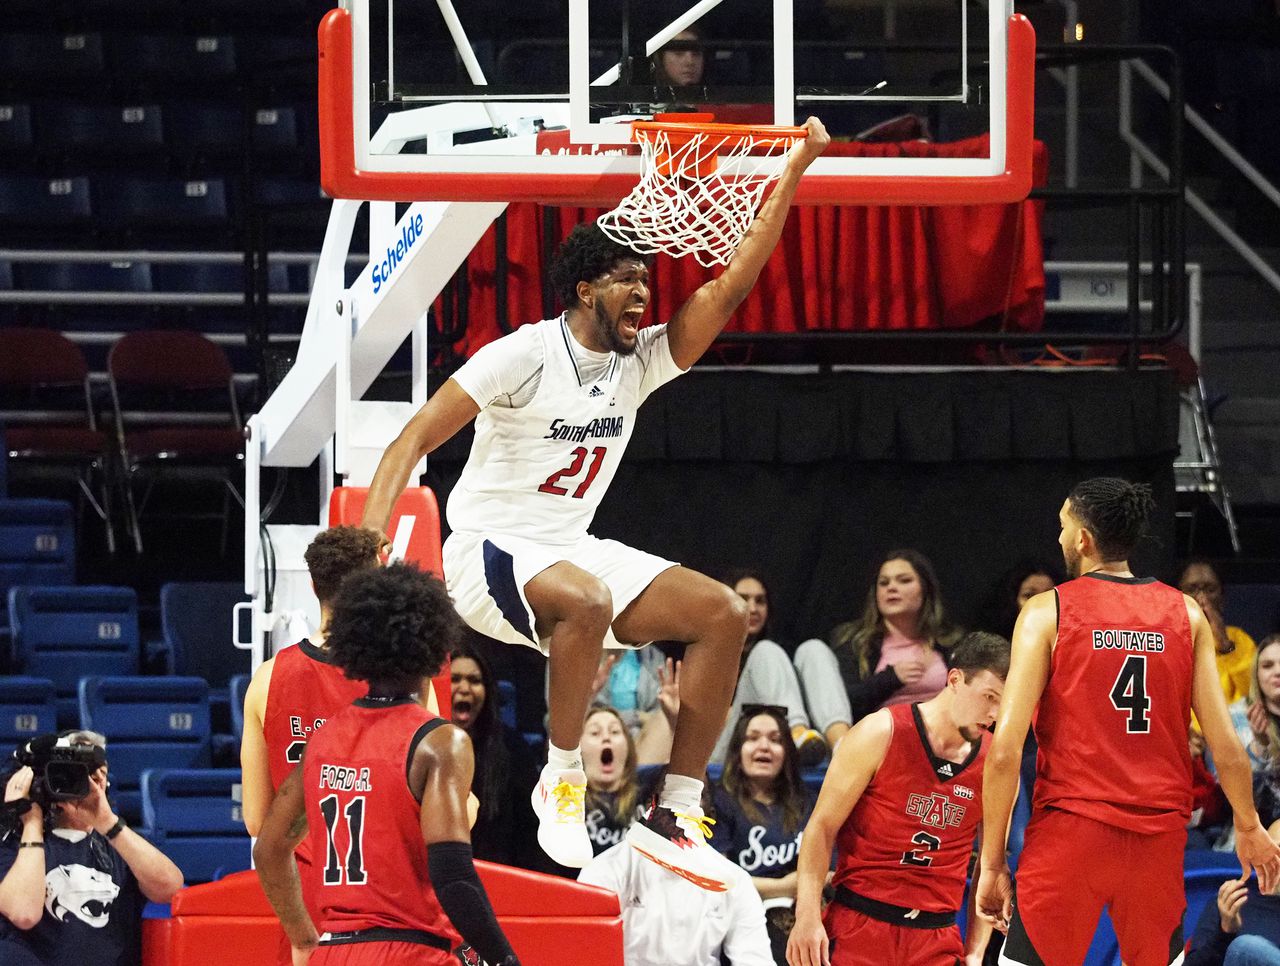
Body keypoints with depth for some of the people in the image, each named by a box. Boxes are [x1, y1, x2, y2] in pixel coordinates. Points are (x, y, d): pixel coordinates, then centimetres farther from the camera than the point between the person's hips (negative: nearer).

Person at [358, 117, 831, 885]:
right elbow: (414, 441, -18)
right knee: (587, 600, -39)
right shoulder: (525, 355, -16)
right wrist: (368, 546, -31)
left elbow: (729, 289, -2)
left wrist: (793, 174, -8)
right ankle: (562, 780, -21)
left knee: (721, 613, -7)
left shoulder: (640, 363, 4)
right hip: (488, 553, -8)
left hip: (570, 550, 8)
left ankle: (675, 813, -6)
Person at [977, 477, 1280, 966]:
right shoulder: (1186, 614, 6)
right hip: (1159, 834, 3)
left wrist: (992, 861, -4)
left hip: (1069, 833, -3)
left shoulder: (1047, 613, -3)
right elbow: (1224, 743, 3)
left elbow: (1006, 749, -9)